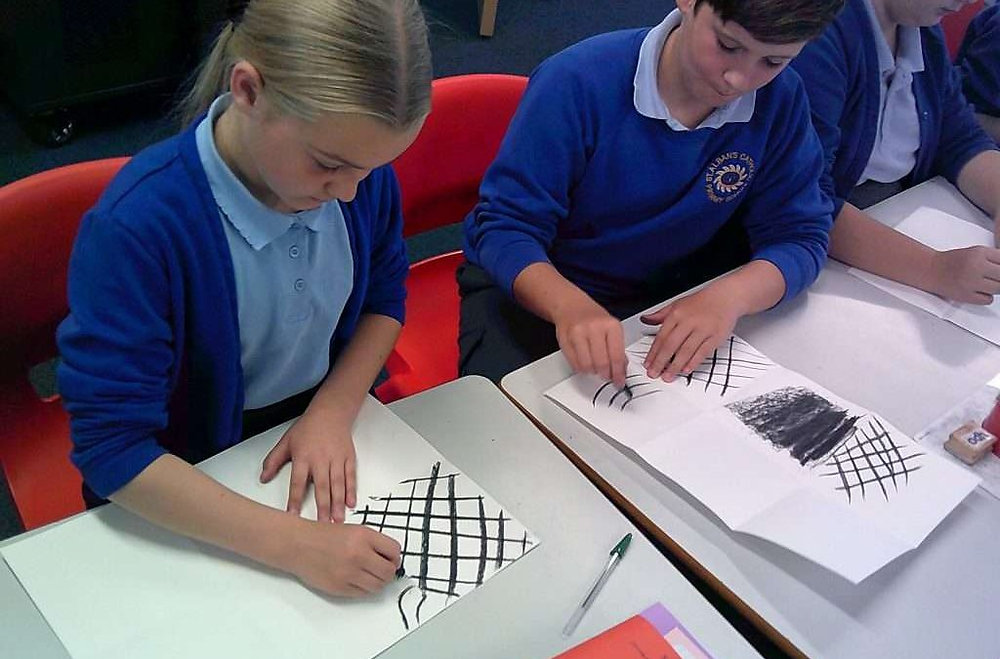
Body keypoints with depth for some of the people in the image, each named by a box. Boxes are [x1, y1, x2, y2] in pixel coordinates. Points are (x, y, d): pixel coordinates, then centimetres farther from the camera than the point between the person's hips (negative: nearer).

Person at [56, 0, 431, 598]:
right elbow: (111, 447, -26)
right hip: (191, 482, -3)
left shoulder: (362, 167, -16)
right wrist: (294, 543, -33)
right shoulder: (136, 226, -29)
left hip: (330, 433, 4)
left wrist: (333, 412, -14)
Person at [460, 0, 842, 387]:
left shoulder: (780, 101, -12)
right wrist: (570, 305, -45)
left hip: (664, 299, 5)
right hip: (535, 285, -4)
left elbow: (798, 235, -10)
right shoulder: (577, 81, -25)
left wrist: (730, 296, -33)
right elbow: (506, 227, -24)